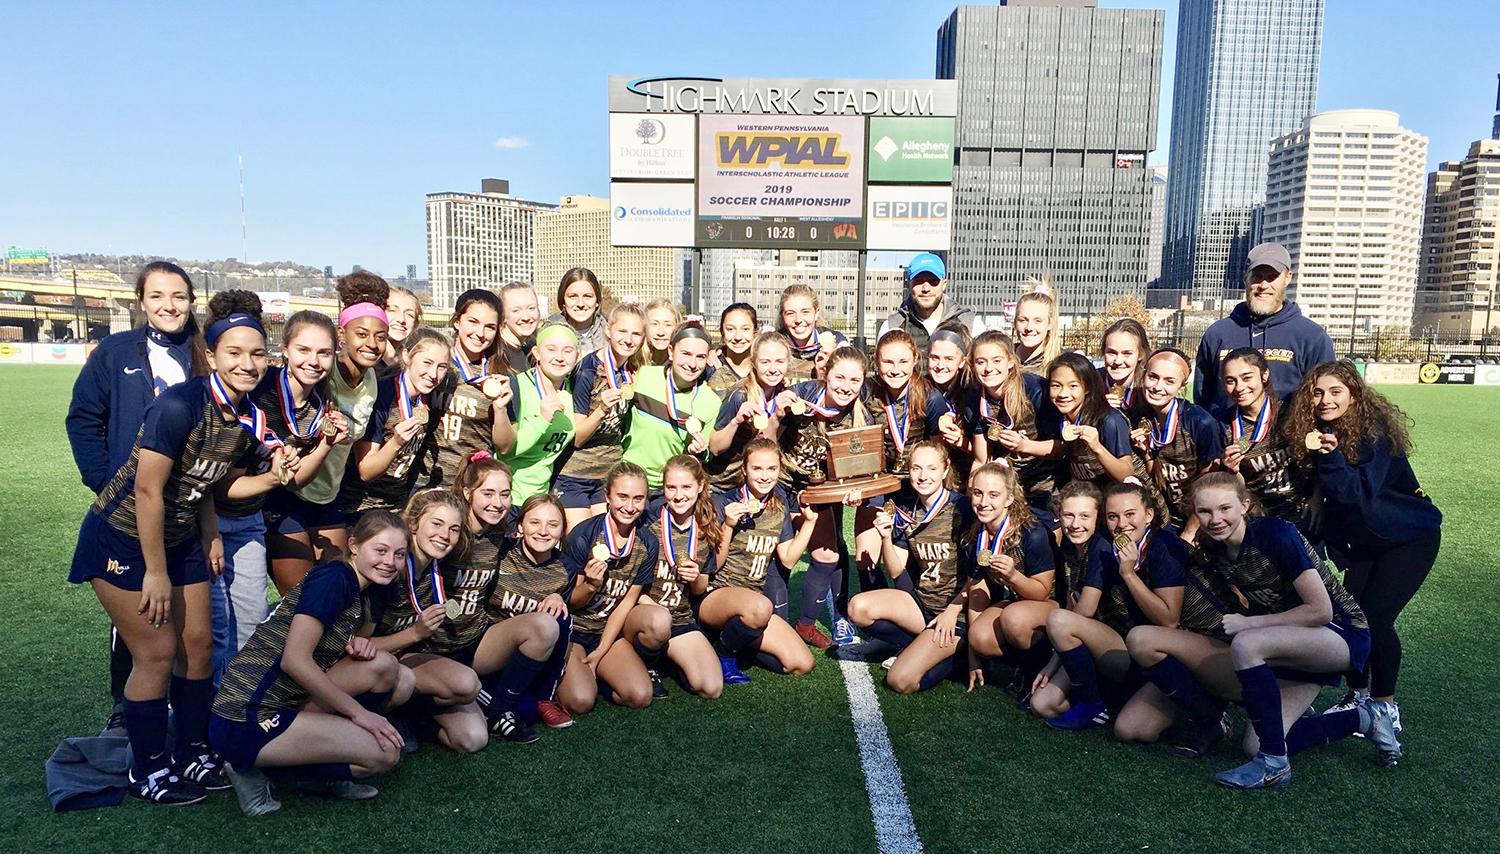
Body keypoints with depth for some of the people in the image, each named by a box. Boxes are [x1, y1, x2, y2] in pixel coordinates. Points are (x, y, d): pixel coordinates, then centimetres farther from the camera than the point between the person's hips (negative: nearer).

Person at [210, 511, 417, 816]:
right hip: (245, 723, -8)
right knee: (386, 752, -13)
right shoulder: (333, 578, -16)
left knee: (392, 673, -5)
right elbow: (295, 660, -22)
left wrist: (358, 646, -6)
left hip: (287, 703, 8)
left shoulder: (363, 599, 12)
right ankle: (257, 770, -1)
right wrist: (358, 711, -15)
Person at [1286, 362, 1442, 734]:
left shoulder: (1375, 432, -22)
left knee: (1375, 617, -14)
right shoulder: (1314, 435, -7)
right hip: (1359, 543, 5)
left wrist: (1331, 457, -45)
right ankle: (1356, 695, 17)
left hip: (1409, 537, -5)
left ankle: (1385, 703, 5)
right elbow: (1319, 494, 4)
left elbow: (1361, 492, -32)